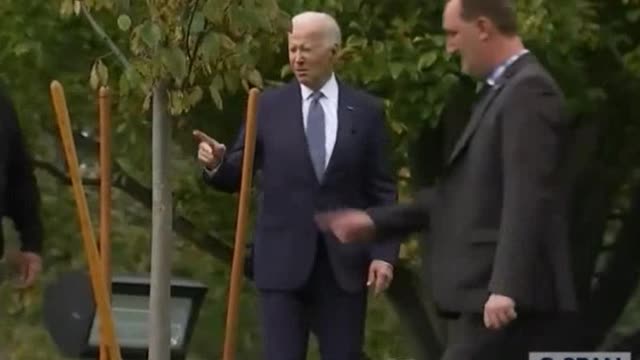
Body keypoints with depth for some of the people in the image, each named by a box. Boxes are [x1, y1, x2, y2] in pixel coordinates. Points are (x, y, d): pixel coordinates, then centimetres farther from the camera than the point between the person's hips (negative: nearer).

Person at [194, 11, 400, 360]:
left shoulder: (366, 111, 4)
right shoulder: (268, 106, 4)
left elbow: (381, 190, 4)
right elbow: (238, 174, 5)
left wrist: (384, 252, -5)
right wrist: (217, 162, -18)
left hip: (343, 262, 0)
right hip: (283, 260, 0)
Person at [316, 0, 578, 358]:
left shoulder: (529, 91, -12)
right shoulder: (505, 91, 20)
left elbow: (528, 198, -21)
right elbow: (465, 192, 24)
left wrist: (506, 287, -28)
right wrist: (377, 221, 22)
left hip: (508, 292, -10)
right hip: (494, 288, 10)